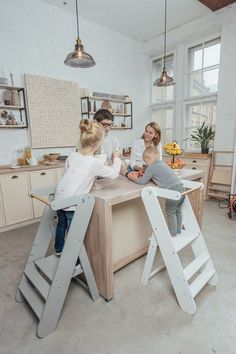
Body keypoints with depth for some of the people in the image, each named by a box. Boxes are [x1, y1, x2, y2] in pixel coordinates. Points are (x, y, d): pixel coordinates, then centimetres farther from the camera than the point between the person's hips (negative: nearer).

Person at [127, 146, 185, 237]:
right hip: (181, 188, 9)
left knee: (170, 213, 8)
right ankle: (178, 231, 41)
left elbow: (142, 182, -7)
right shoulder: (162, 163, 17)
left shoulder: (151, 167, -9)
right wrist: (144, 174, 21)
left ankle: (173, 235, 21)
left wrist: (132, 178, 10)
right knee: (177, 211, 24)